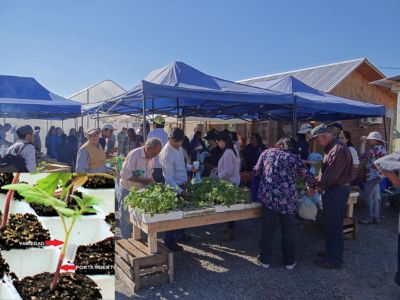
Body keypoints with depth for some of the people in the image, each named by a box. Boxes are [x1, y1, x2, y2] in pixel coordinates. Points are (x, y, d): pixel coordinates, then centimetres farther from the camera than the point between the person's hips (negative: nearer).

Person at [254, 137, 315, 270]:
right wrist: (311, 187, 26)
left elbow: (256, 172, 10)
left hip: (267, 197, 2)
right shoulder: (295, 158, 3)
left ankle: (265, 260, 23)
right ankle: (290, 261, 26)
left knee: (267, 229, 12)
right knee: (288, 231, 13)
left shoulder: (266, 153, 9)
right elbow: (308, 176, 6)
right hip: (287, 199, -1)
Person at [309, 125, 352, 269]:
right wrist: (317, 182, 3)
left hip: (337, 191, -10)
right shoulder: (330, 148, 12)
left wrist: (316, 186, -12)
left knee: (333, 226, 0)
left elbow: (331, 176, -24)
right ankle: (331, 252, 33)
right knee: (331, 223, 19)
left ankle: (334, 259, 11)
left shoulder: (339, 150, -22)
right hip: (333, 190, 10)